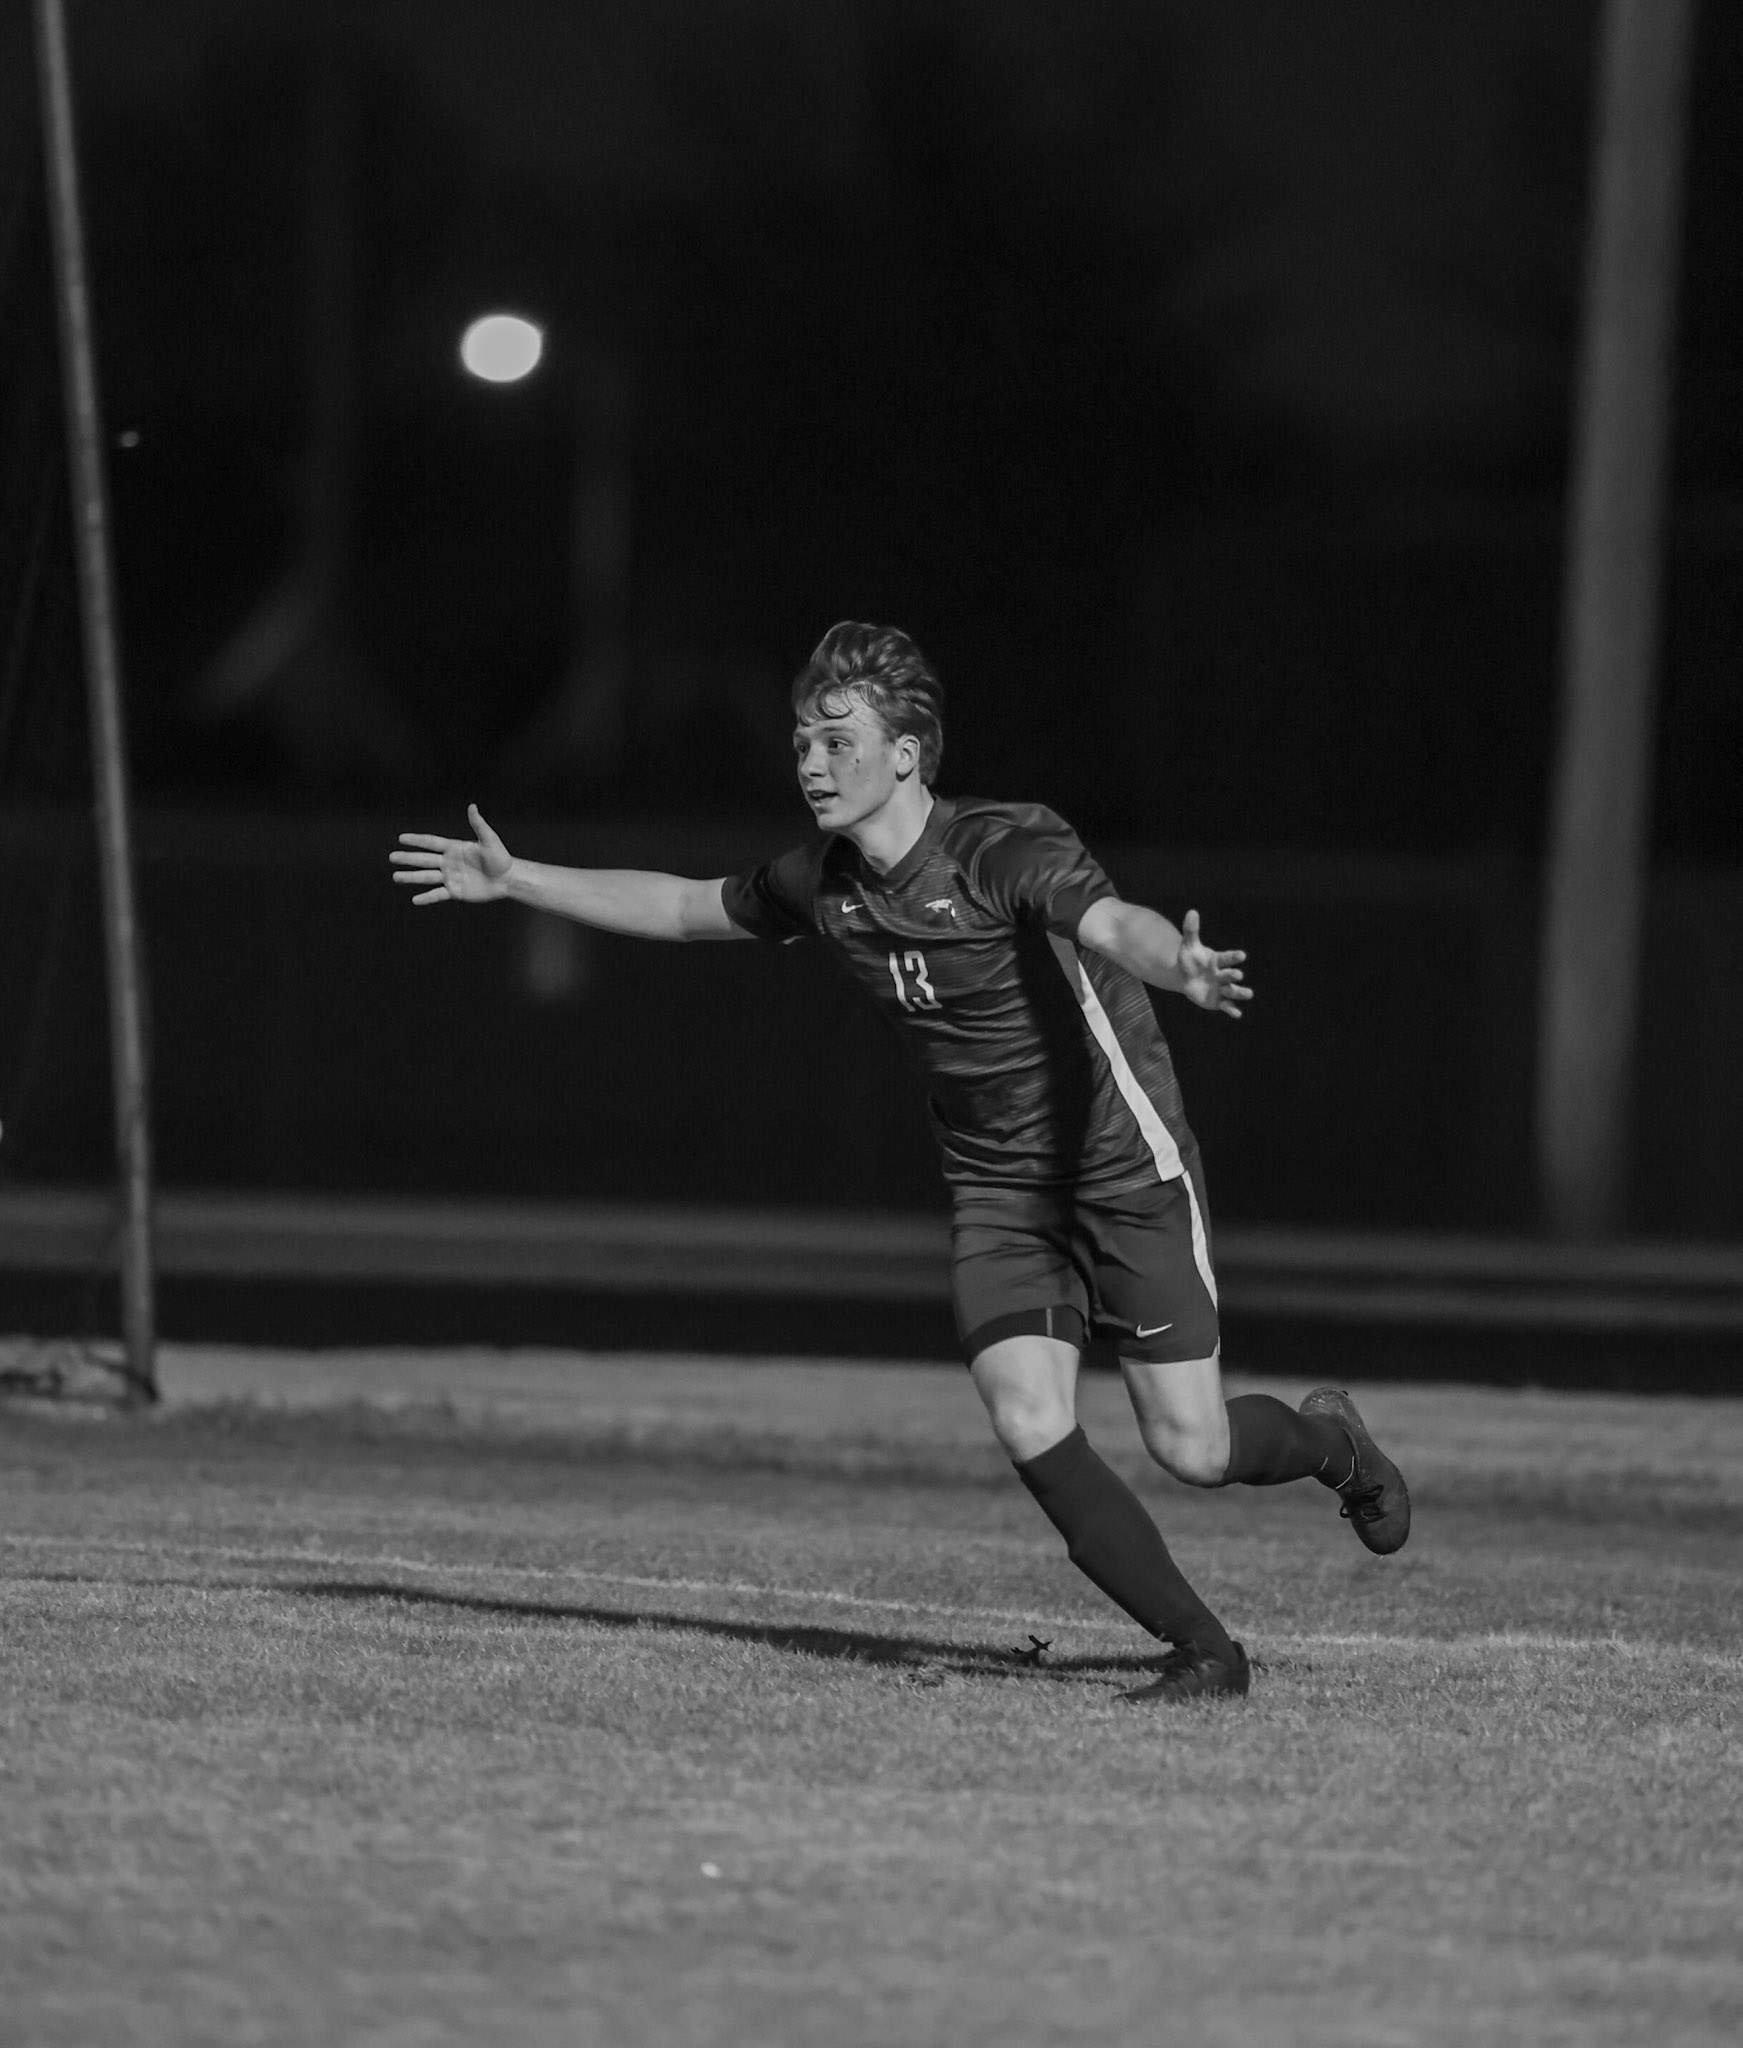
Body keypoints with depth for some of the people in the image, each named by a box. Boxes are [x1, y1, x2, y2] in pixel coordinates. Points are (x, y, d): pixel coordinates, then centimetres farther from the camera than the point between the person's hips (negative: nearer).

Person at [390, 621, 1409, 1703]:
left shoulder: (1009, 851, -23)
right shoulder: (823, 883, -1)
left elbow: (1114, 924, -42)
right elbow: (684, 907, 17)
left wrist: (1182, 964, -65)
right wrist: (515, 881, 16)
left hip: (1126, 1166, -6)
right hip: (997, 1192, 6)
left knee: (1190, 1446, -6)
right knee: (1031, 1429, -14)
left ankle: (1325, 1437, 29)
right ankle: (1204, 1649, -3)